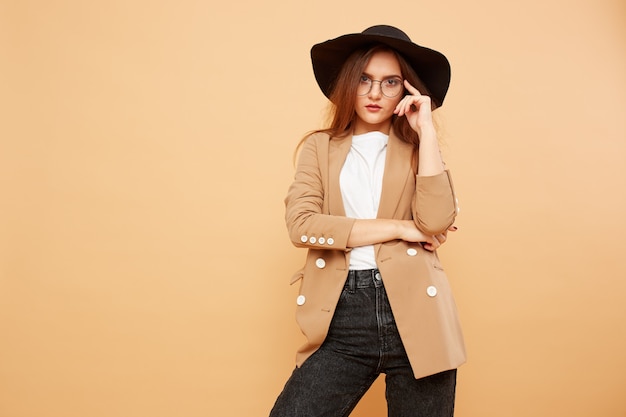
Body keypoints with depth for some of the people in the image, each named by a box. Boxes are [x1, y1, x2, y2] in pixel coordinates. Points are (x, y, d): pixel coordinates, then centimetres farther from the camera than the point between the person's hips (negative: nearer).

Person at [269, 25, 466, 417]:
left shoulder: (418, 149, 10)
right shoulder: (320, 147, 8)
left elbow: (436, 221, -9)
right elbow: (301, 224, -8)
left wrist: (426, 131, -6)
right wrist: (397, 228, -9)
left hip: (413, 313, 1)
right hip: (343, 317, 0)